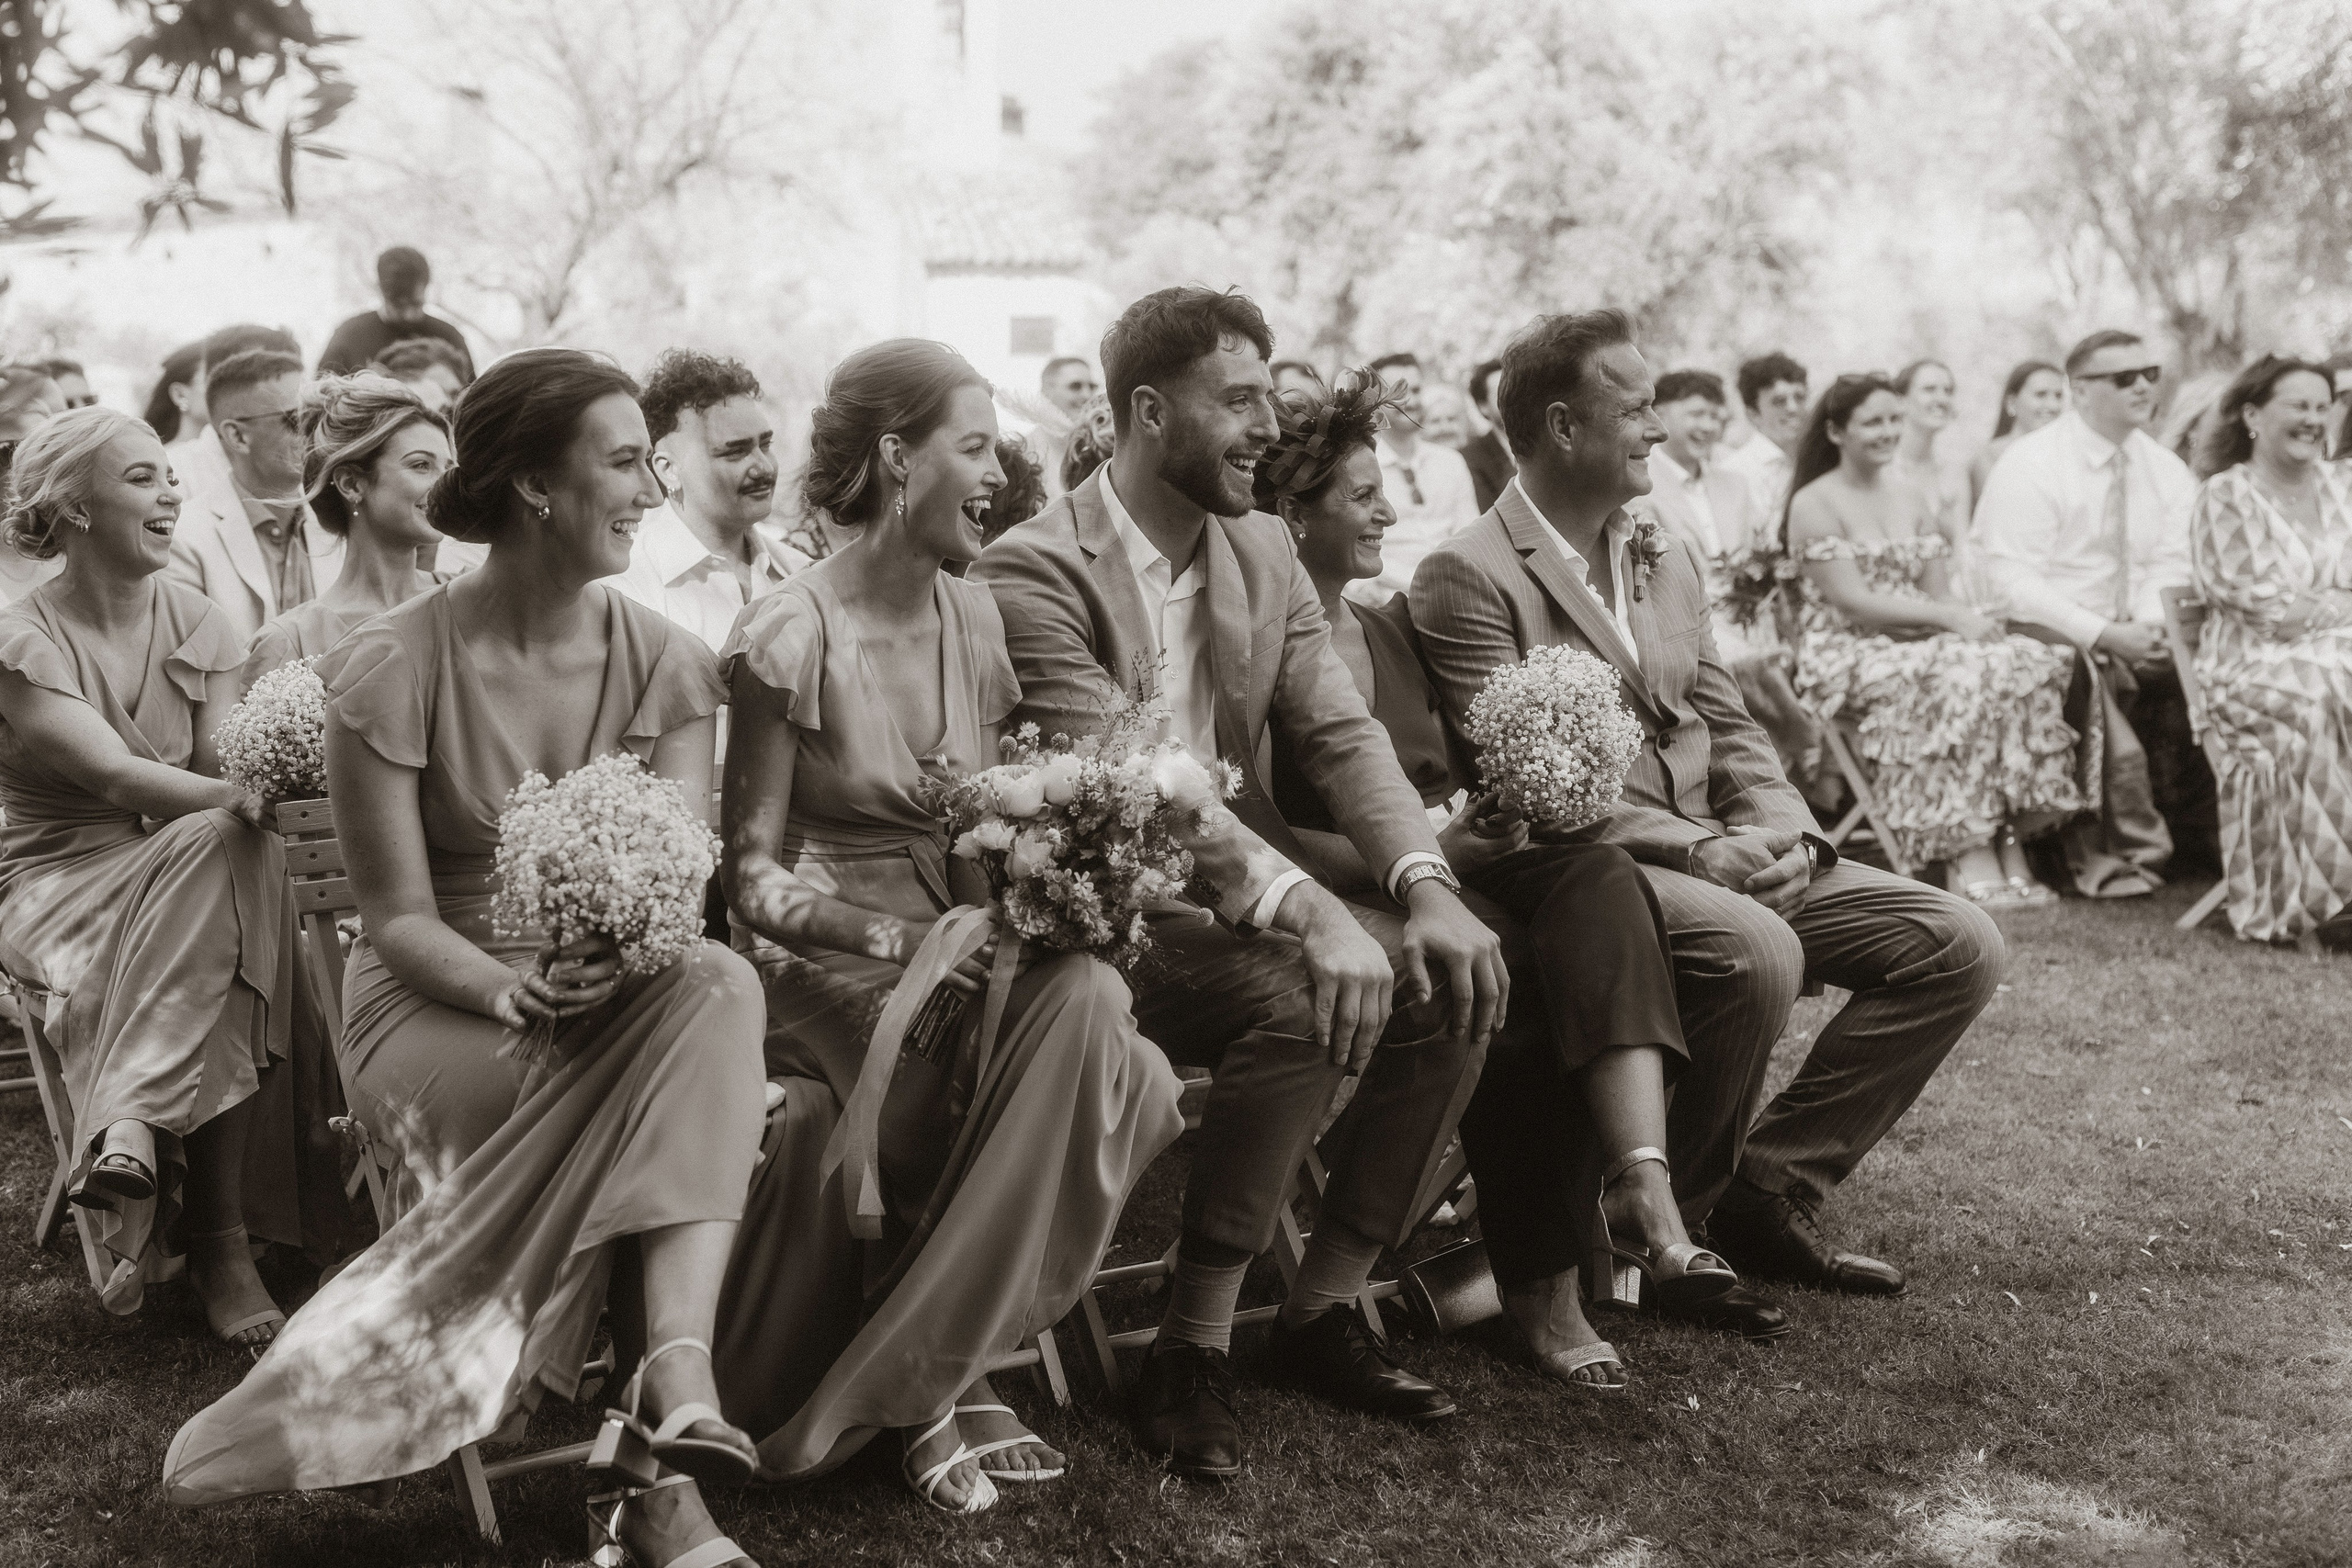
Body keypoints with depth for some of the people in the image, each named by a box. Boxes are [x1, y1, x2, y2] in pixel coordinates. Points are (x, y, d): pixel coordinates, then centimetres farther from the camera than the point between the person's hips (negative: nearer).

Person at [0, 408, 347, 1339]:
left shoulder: (195, 625, 9)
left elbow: (223, 771, 0)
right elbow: (117, 778, -22)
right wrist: (248, 804, -36)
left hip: (179, 874, 4)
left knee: (234, 850, -32)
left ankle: (135, 1130, -32)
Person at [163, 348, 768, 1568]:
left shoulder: (662, 662, 4)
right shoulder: (393, 670, -8)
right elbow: (400, 919, -8)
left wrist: (627, 943, -28)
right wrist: (515, 992, -28)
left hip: (623, 990, 4)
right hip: (434, 1008, -4)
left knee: (715, 987, -32)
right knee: (679, 1084, -31)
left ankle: (677, 1372, -41)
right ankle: (651, 1466, -29)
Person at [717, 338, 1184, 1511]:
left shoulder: (975, 619, 9)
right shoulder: (791, 636, -10)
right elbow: (753, 876, -8)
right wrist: (899, 939, -22)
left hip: (957, 945, 6)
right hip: (822, 964, -6)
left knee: (1088, 1001, -26)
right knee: (1079, 1046, -28)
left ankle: (919, 1379, -17)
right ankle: (938, 1375, -11)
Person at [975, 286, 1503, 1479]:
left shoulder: (1265, 554, 11)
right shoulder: (1037, 570, -13)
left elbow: (1342, 737, 3)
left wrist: (1426, 886, -16)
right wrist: (1304, 908, -36)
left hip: (1244, 898, 7)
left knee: (1457, 985, -14)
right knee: (1306, 1004, -31)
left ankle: (1323, 1304, -1)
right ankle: (1193, 1343, -15)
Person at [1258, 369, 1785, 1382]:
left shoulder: (1391, 630, 22)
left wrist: (1479, 820, 0)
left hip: (1455, 872, 7)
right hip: (1356, 904, -6)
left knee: (1601, 879, -26)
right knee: (1530, 985, -33)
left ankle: (1644, 1193, -44)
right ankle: (1542, 1288, -25)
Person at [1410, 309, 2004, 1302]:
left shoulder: (1663, 560, 19)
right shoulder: (1469, 578, -7)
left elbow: (1730, 730, 18)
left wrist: (1783, 835, -3)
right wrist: (1693, 849, -20)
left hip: (1727, 854, 8)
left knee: (1959, 943, -6)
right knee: (1757, 952, -36)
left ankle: (1768, 1190, 0)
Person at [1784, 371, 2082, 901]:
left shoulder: (1913, 496, 18)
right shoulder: (1815, 504, -3)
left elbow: (1940, 591, 10)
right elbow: (1851, 601, -13)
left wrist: (1973, 619, -13)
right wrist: (1947, 618, -20)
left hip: (1921, 645, 6)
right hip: (1847, 657, -6)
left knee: (2022, 666, -22)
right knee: (1960, 679, -34)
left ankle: (2006, 843, -27)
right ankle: (1969, 860, -34)